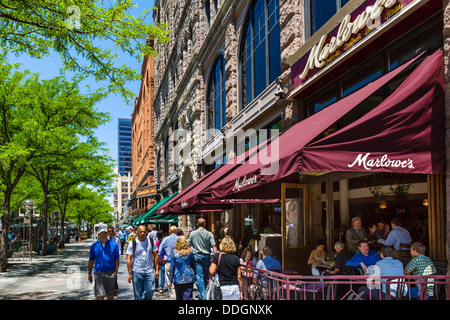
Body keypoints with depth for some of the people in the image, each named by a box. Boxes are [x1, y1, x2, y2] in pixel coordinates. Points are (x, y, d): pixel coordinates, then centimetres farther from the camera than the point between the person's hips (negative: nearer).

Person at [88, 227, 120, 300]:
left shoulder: (113, 245, 1)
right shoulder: (94, 246, 3)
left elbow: (117, 259, 2)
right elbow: (91, 261, 9)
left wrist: (116, 271, -7)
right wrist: (89, 274, 10)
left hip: (111, 273, 1)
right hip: (98, 272, -1)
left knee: (110, 294, 13)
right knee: (100, 295, -9)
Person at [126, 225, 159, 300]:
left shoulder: (151, 242, 3)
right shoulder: (133, 243, -3)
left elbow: (155, 256, 7)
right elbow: (129, 259, -3)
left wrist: (157, 270, 1)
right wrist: (130, 273, -7)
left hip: (149, 272, 1)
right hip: (137, 272, -1)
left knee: (150, 291, -3)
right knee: (138, 295, 5)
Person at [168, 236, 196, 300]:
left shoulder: (174, 253, -4)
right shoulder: (189, 252, -2)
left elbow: (172, 267, 0)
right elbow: (194, 265, 7)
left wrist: (170, 279, 7)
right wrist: (194, 275, 19)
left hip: (178, 279, 0)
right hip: (189, 278, 0)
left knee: (179, 297, 12)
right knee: (188, 297, -2)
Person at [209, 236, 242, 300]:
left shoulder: (217, 256, -3)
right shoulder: (236, 258, 4)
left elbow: (211, 272, -7)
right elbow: (239, 277, 6)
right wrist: (240, 292, 14)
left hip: (222, 287, -2)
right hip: (235, 287, 2)